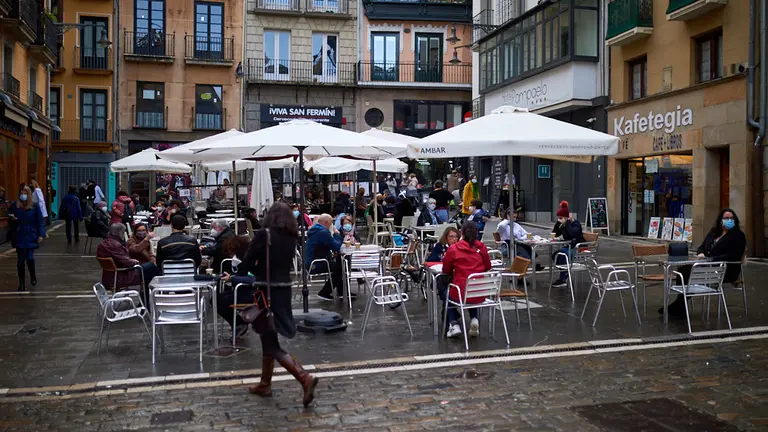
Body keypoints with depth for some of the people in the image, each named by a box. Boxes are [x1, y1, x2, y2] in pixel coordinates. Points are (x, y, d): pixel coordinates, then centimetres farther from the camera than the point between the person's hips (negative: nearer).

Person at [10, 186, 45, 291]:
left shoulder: (35, 206, -2)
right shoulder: (14, 206, 4)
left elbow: (40, 221, -2)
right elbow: (10, 221, 12)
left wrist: (41, 234, -10)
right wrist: (12, 219, -12)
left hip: (31, 237, -2)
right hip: (19, 238, 2)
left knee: (29, 258, -9)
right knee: (20, 261, 4)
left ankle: (33, 277, 21)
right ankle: (22, 284, 13)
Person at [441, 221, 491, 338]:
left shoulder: (453, 249, -9)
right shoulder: (482, 248, -2)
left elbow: (446, 271, 5)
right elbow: (488, 267, 13)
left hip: (461, 294, -3)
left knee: (446, 294, 31)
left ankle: (454, 324, 14)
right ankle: (474, 319, 16)